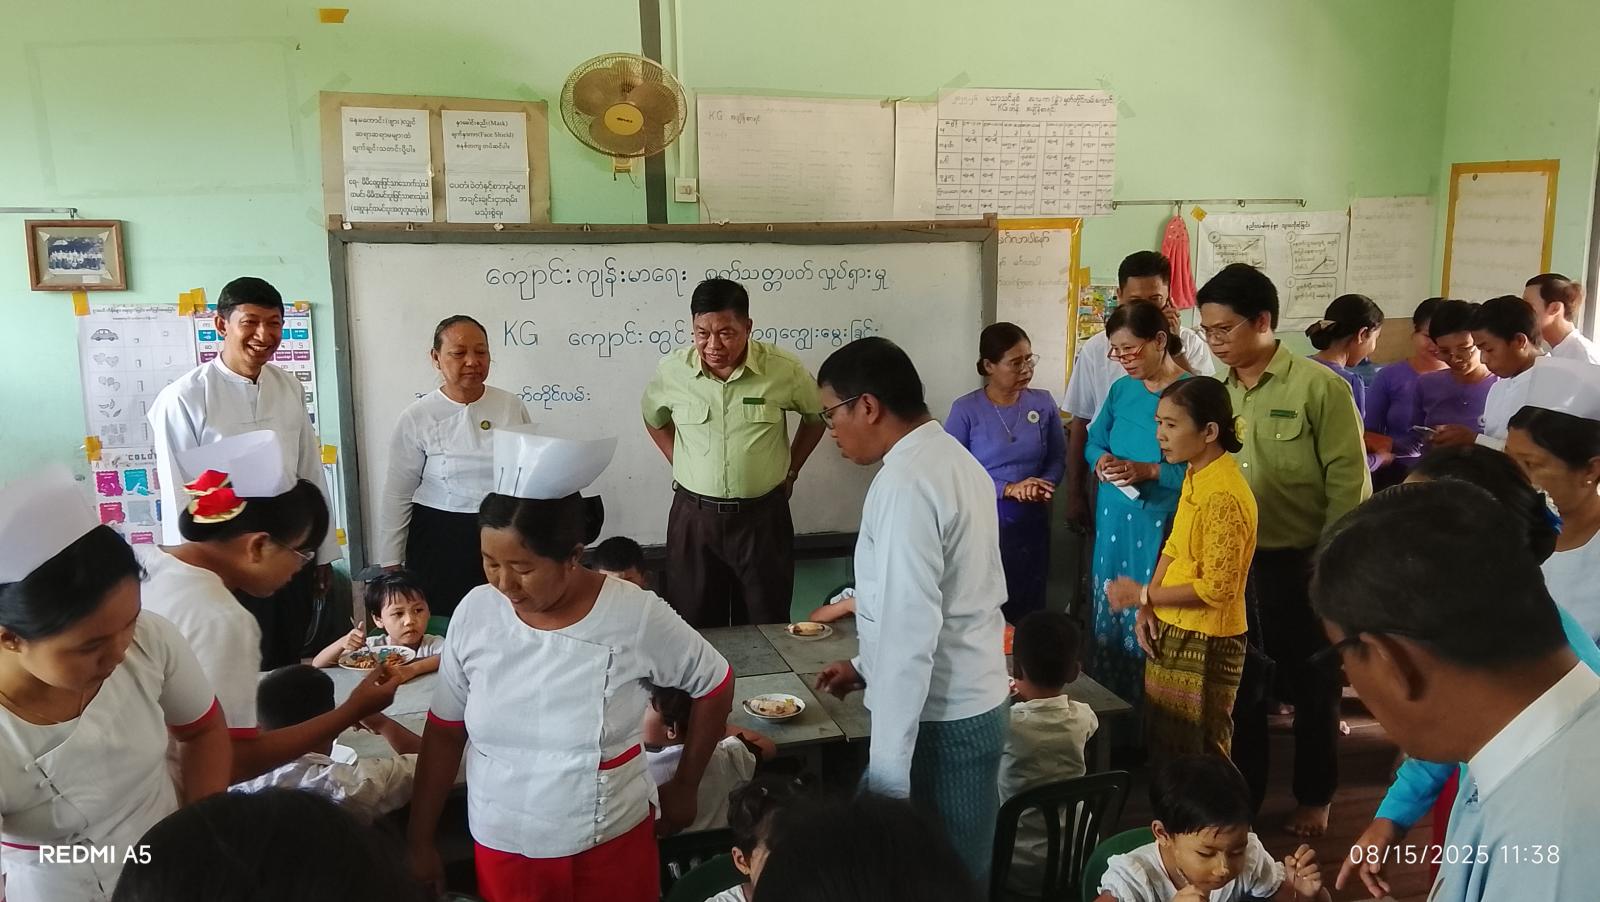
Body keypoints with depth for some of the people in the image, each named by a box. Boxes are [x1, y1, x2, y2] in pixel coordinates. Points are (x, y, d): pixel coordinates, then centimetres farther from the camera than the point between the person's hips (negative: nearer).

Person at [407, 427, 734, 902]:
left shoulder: (636, 616, -18)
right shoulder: (475, 613, -10)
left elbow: (714, 685, -2)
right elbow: (444, 735, 2)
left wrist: (685, 786, 6)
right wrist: (421, 841, 6)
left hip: (609, 849, -2)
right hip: (499, 849, 2)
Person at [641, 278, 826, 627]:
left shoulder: (785, 370, -10)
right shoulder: (672, 371, -5)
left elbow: (817, 414, 10)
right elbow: (654, 418, 17)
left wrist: (791, 470, 8)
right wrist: (680, 465, 9)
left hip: (762, 516, -1)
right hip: (694, 516, 1)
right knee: (695, 631, 8)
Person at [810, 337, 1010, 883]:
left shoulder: (904, 483, -21)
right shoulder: (955, 459, 9)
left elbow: (911, 630, -25)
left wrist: (887, 771, -22)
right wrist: (867, 667, 22)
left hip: (936, 719, -9)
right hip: (974, 701, 9)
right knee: (959, 869, 19)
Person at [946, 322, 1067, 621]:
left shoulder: (1043, 403, 1)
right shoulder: (966, 409, -10)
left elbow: (1058, 458, 6)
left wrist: (1042, 487, -15)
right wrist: (1008, 489, -19)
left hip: (1031, 523, 3)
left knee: (1027, 609, 13)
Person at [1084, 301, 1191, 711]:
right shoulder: (1121, 390, 7)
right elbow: (1093, 441, 17)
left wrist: (1148, 471, -23)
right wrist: (1102, 461, -4)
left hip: (1161, 527, -6)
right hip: (1114, 522, 6)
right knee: (1109, 617, 14)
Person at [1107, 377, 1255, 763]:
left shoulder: (1225, 496, -23)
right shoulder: (1194, 475, 5)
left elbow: (1217, 588, -23)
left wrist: (1144, 595, -15)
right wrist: (1148, 608, 1)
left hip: (1204, 644, -9)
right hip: (1170, 631, 9)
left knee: (1199, 760, 6)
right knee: (1163, 745, 20)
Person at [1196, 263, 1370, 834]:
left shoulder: (1320, 388, -11)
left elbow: (1349, 485, -11)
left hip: (1299, 564, -4)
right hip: (1232, 564, 4)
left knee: (1311, 687, 14)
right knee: (1239, 687, 15)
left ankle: (1313, 798, 33)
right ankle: (1242, 797, 32)